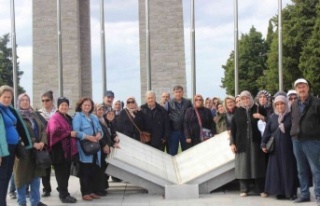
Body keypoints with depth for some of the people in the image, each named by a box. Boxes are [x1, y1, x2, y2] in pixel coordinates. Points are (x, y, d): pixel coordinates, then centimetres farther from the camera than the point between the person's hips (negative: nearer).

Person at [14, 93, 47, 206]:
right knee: (23, 176, 0)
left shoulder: (35, 115, 15)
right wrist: (33, 143, -19)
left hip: (37, 149, 6)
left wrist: (42, 142, -8)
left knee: (36, 175, 9)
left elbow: (43, 129, 10)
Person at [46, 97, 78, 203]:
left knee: (66, 172, 12)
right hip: (59, 149, -8)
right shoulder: (55, 118, -8)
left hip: (68, 149, 8)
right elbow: (55, 131, -24)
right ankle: (64, 195, -4)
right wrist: (69, 134, -21)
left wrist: (74, 134, 12)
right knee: (61, 173, -6)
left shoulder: (68, 118, 19)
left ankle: (63, 192, 22)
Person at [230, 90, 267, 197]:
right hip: (242, 143, 1)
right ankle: (244, 189, 7)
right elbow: (233, 129, 7)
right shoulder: (238, 112, 10)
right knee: (243, 165, 1)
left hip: (255, 142, -1)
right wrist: (232, 143, 0)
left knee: (257, 165, 0)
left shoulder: (259, 109, 6)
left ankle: (261, 189, 6)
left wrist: (262, 117, -11)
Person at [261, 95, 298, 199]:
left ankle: (291, 191, 5)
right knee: (276, 169, 2)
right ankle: (280, 191, 7)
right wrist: (263, 144, 0)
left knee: (289, 169, 0)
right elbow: (267, 132, 8)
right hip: (275, 148, 3)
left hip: (288, 147, -3)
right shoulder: (272, 117, 9)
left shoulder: (291, 116, 0)